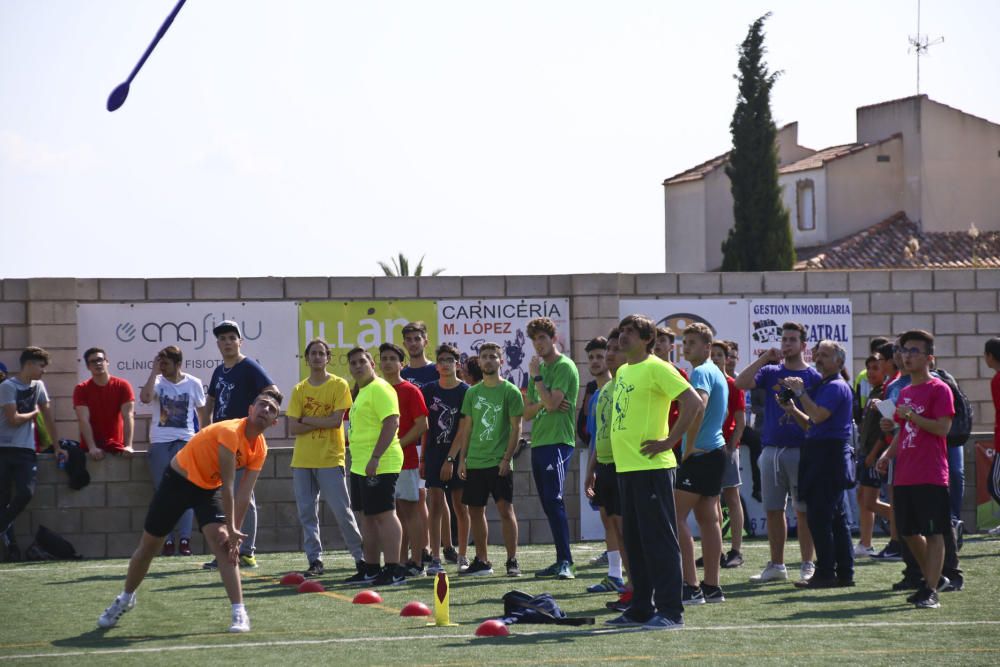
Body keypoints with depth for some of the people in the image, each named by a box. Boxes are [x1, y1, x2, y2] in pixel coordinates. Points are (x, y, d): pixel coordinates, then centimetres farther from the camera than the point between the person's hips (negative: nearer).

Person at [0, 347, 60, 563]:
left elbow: (48, 415, 16)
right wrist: (34, 412, 3)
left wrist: (56, 446, 16)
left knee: (26, 493, -16)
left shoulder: (38, 386, 12)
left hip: (26, 450, 5)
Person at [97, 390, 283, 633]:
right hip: (178, 480, -4)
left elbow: (243, 495, -9)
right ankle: (126, 598, 35)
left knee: (223, 546, -20)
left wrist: (233, 533, -16)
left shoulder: (260, 449, -9)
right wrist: (231, 529, -26)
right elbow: (228, 486, -29)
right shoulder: (230, 432, -30)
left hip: (209, 490, 4)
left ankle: (239, 614, -21)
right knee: (148, 548, 9)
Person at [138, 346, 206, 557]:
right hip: (159, 442, 0)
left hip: (185, 441, 0)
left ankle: (185, 539, -7)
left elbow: (202, 411, 16)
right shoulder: (158, 381, 3)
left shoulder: (193, 384, 6)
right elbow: (145, 398, -18)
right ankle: (167, 540, 1)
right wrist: (154, 372, -13)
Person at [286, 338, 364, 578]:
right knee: (306, 512, 3)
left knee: (342, 511, -4)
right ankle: (315, 560, 8)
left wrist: (306, 419, -6)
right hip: (302, 460, 4)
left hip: (330, 459, -4)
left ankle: (361, 556, 5)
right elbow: (293, 428, 2)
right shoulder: (299, 390, 10)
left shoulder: (339, 385, 0)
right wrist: (322, 422, -8)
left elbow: (337, 421, -11)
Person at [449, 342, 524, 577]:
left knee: (505, 509, -7)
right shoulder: (472, 392, 11)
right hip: (474, 461, 5)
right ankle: (481, 561, 15)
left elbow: (516, 428, -6)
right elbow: (467, 428, 14)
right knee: (475, 510, 7)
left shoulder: (510, 392, -3)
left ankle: (512, 561, -2)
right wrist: (461, 459, 8)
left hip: (499, 462, -5)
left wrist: (506, 458, -13)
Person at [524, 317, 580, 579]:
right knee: (548, 505, 8)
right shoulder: (539, 368, 19)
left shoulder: (564, 367, -6)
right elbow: (527, 412, 15)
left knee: (554, 501, -16)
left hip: (557, 442, -9)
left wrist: (536, 376, -8)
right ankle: (561, 561, 11)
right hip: (538, 442, 9)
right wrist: (542, 404, -5)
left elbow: (551, 402, -18)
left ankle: (566, 561, -18)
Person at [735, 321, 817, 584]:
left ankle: (807, 565, 3)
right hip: (771, 450, 4)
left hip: (800, 451, -4)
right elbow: (741, 383, -5)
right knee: (773, 510, 6)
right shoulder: (770, 372, 11)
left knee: (803, 510, -2)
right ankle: (776, 565, 13)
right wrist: (764, 358, -7)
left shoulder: (813, 377, 3)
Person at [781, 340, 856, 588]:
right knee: (836, 517, 11)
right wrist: (792, 410, 9)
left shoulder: (836, 387, -11)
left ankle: (826, 573, -9)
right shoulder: (822, 386, 21)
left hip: (830, 454, -11)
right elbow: (811, 425, 23)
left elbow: (818, 416, -24)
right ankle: (844, 572, 14)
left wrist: (800, 392, -16)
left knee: (819, 516, -10)